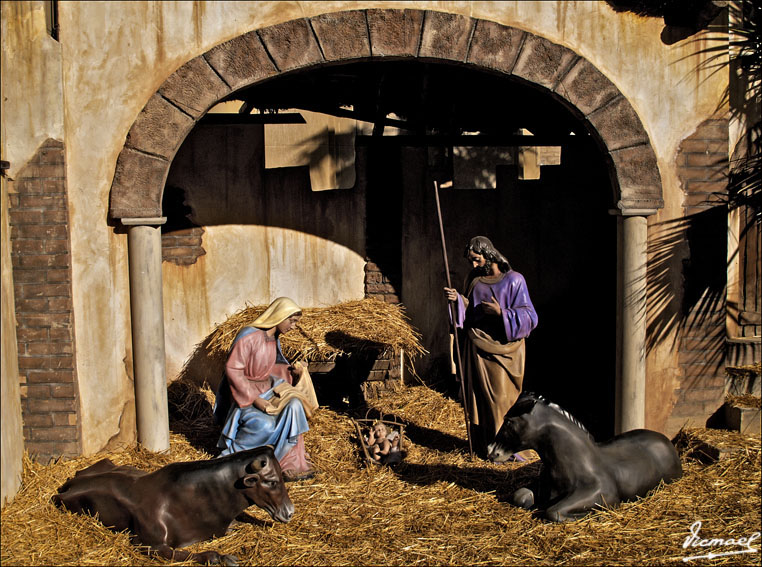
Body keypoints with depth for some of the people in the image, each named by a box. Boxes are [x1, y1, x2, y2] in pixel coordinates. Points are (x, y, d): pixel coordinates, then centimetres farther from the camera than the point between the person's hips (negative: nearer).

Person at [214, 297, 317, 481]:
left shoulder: (274, 339, 7)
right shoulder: (249, 336, -20)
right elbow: (232, 370, -22)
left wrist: (290, 370, 0)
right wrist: (255, 399, -25)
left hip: (266, 389, 8)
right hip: (243, 395, -8)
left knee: (294, 404, -19)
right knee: (265, 426, -32)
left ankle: (291, 465, -13)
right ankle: (230, 456, -7)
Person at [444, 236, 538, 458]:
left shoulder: (513, 280, -7)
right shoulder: (473, 280, 9)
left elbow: (530, 317, -9)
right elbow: (467, 313, 12)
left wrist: (501, 313, -20)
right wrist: (458, 299, -6)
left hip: (503, 348, -4)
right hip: (477, 347, 4)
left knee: (503, 397, -2)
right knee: (479, 396, 5)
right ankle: (483, 446, 13)